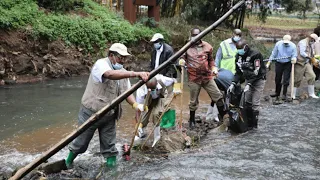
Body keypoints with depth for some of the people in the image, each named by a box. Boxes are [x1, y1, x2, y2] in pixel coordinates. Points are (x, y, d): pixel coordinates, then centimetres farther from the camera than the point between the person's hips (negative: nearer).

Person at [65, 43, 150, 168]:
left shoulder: (122, 72, 7)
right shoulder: (101, 64, -16)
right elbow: (111, 74, -38)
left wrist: (135, 104, -18)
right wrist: (136, 74, -46)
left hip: (109, 115, 5)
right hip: (91, 112, -5)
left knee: (109, 146, 10)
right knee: (81, 142, 12)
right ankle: (68, 162, 36)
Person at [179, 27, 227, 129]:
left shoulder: (207, 47, 3)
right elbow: (183, 58, 13)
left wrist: (213, 68, 0)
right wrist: (182, 61, -10)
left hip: (207, 77, 1)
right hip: (194, 79, -1)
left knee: (218, 97, -1)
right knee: (193, 101, 10)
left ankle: (223, 116, 15)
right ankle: (192, 120, 27)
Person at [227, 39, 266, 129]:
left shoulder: (256, 55, -20)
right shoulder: (238, 56, 1)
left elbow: (256, 72, -24)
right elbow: (238, 72, 4)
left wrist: (249, 84, -31)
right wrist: (233, 84, -9)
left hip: (258, 80, -6)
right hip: (248, 80, 6)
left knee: (255, 103, -7)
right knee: (246, 102, 3)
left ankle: (254, 124, 3)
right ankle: (248, 123, 12)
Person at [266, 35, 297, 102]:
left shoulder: (293, 46, -7)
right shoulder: (278, 44, -5)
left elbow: (294, 55, -2)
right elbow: (273, 54, 2)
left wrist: (294, 59, -26)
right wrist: (269, 62, 2)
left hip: (287, 64, -2)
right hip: (279, 64, 2)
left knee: (286, 80, -8)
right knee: (278, 79, 11)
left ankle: (284, 94, -2)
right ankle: (277, 93, 27)